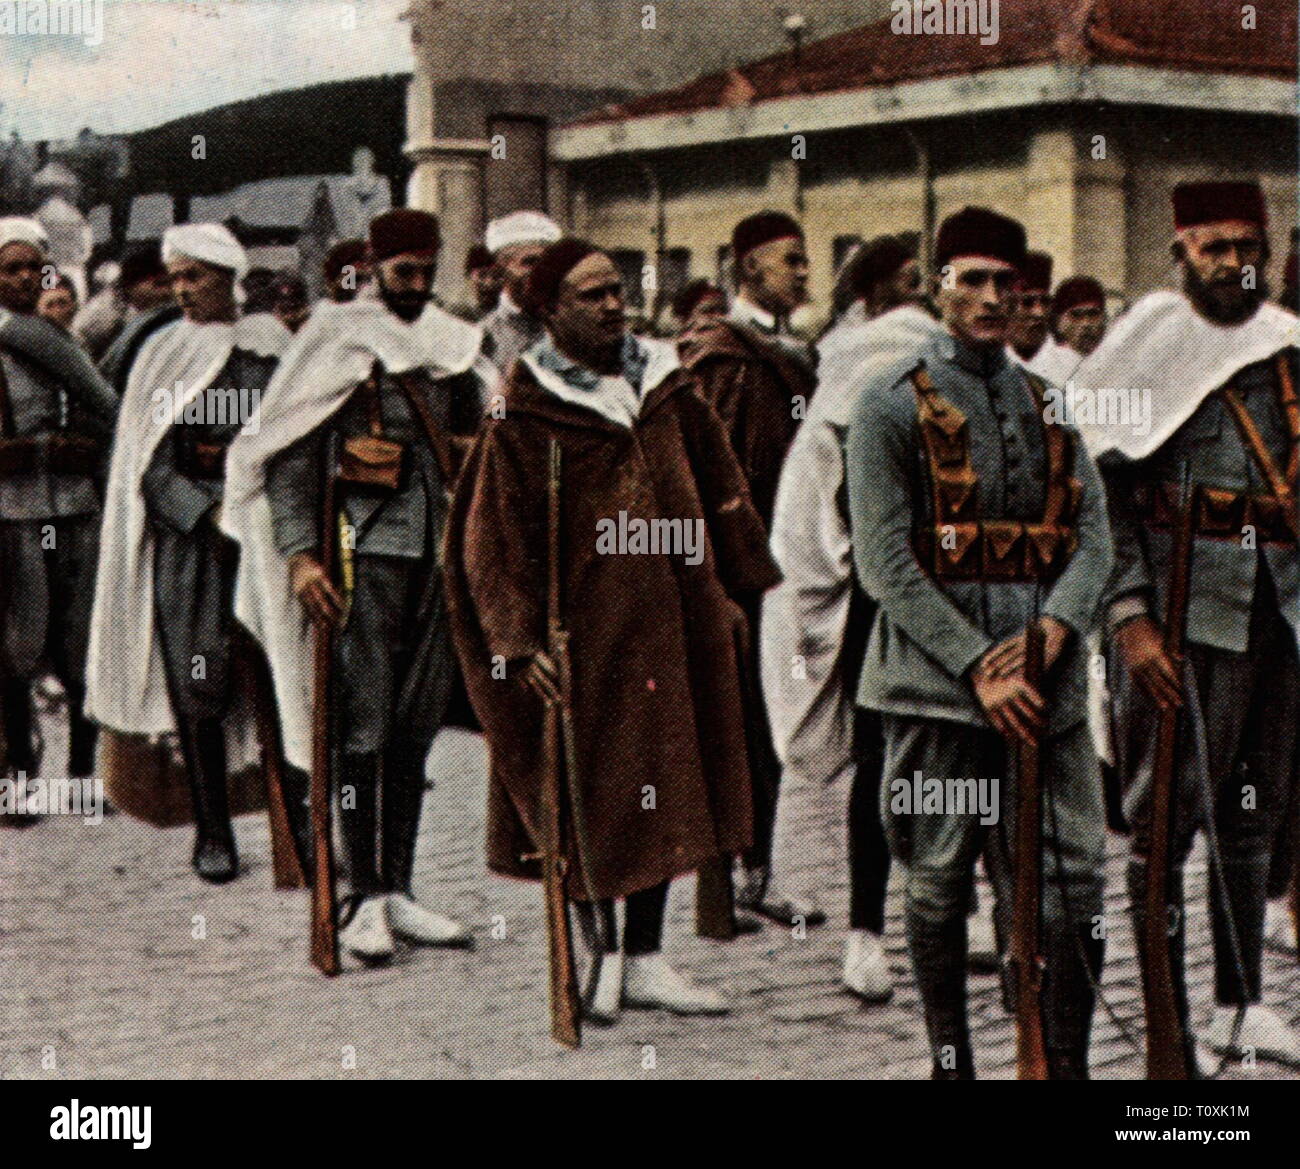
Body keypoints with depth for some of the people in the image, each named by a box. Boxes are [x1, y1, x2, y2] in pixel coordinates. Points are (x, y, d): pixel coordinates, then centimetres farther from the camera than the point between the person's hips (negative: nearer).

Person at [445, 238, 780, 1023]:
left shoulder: (666, 389, 8)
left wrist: (740, 588, 15)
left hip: (675, 619, 5)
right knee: (593, 794, 1)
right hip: (586, 626, -5)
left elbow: (720, 492, 16)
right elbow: (493, 538, -7)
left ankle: (646, 959, 19)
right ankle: (603, 955, 19)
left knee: (666, 782, 9)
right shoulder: (525, 416, -6)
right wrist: (520, 641, -13)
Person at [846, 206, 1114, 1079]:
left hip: (1045, 676, 4)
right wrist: (979, 670, -13)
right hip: (936, 677, -4)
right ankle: (950, 1059, 20)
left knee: (1074, 877, 1)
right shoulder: (893, 403, -1)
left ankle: (1069, 1066, 12)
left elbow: (1095, 537, 9)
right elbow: (885, 561, -8)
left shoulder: (1049, 402, 14)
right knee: (940, 880, 5)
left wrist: (1054, 631, -11)